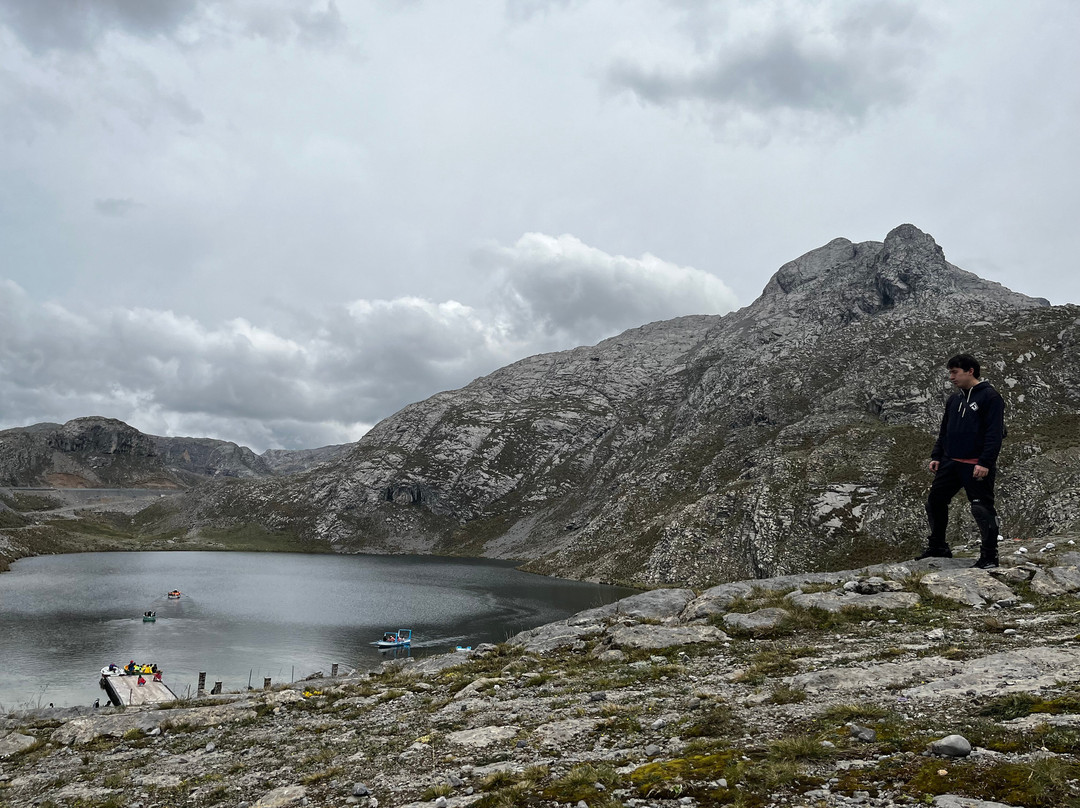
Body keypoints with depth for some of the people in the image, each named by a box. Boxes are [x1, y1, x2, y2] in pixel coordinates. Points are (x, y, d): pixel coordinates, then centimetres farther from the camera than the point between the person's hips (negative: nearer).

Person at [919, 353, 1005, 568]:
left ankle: (989, 555, 9)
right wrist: (936, 456, 13)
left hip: (977, 467, -8)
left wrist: (985, 462, -20)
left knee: (982, 509, -3)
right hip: (950, 462, 8)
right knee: (935, 502, 10)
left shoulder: (990, 397, -9)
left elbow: (995, 433, -14)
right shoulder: (954, 399, 15)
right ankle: (937, 547, 24)